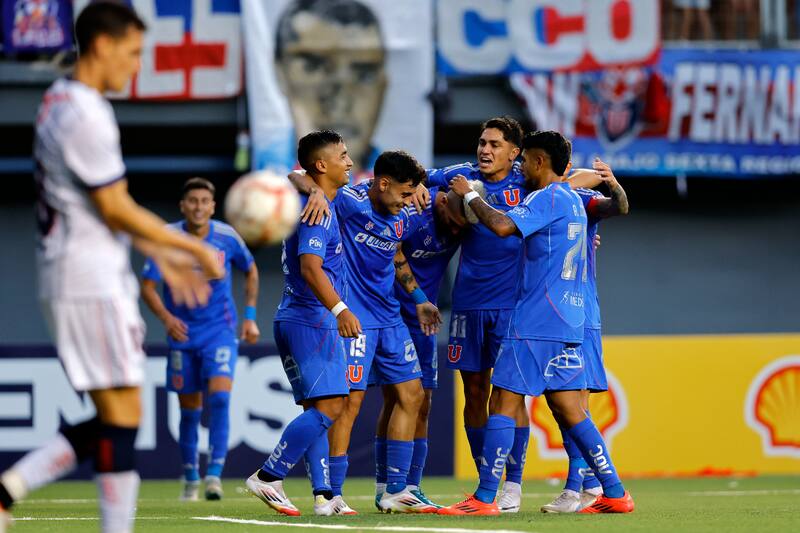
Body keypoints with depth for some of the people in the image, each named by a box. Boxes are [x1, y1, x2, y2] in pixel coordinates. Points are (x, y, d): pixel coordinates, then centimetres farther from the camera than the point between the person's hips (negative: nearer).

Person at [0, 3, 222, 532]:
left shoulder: (60, 101, 15)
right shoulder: (87, 116, -17)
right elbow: (117, 211, -15)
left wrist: (162, 256, 21)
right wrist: (193, 248, -5)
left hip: (68, 278, 10)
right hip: (92, 283, -10)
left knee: (113, 418, 11)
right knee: (122, 414, -7)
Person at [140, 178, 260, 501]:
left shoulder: (227, 237, -6)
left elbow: (251, 271, 13)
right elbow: (147, 287, -8)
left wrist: (250, 316, 7)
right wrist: (166, 318, -26)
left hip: (220, 331, -1)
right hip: (182, 333, 1)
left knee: (219, 396, -21)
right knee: (189, 409, 6)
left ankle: (214, 474, -19)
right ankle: (190, 479, 23)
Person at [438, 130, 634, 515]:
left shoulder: (548, 198, -11)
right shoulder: (573, 201, 17)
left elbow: (503, 226, -25)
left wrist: (470, 196, -10)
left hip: (535, 323, -9)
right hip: (567, 324, 9)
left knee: (503, 406, -6)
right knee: (569, 411, 10)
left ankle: (484, 499, -6)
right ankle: (614, 494, 7)